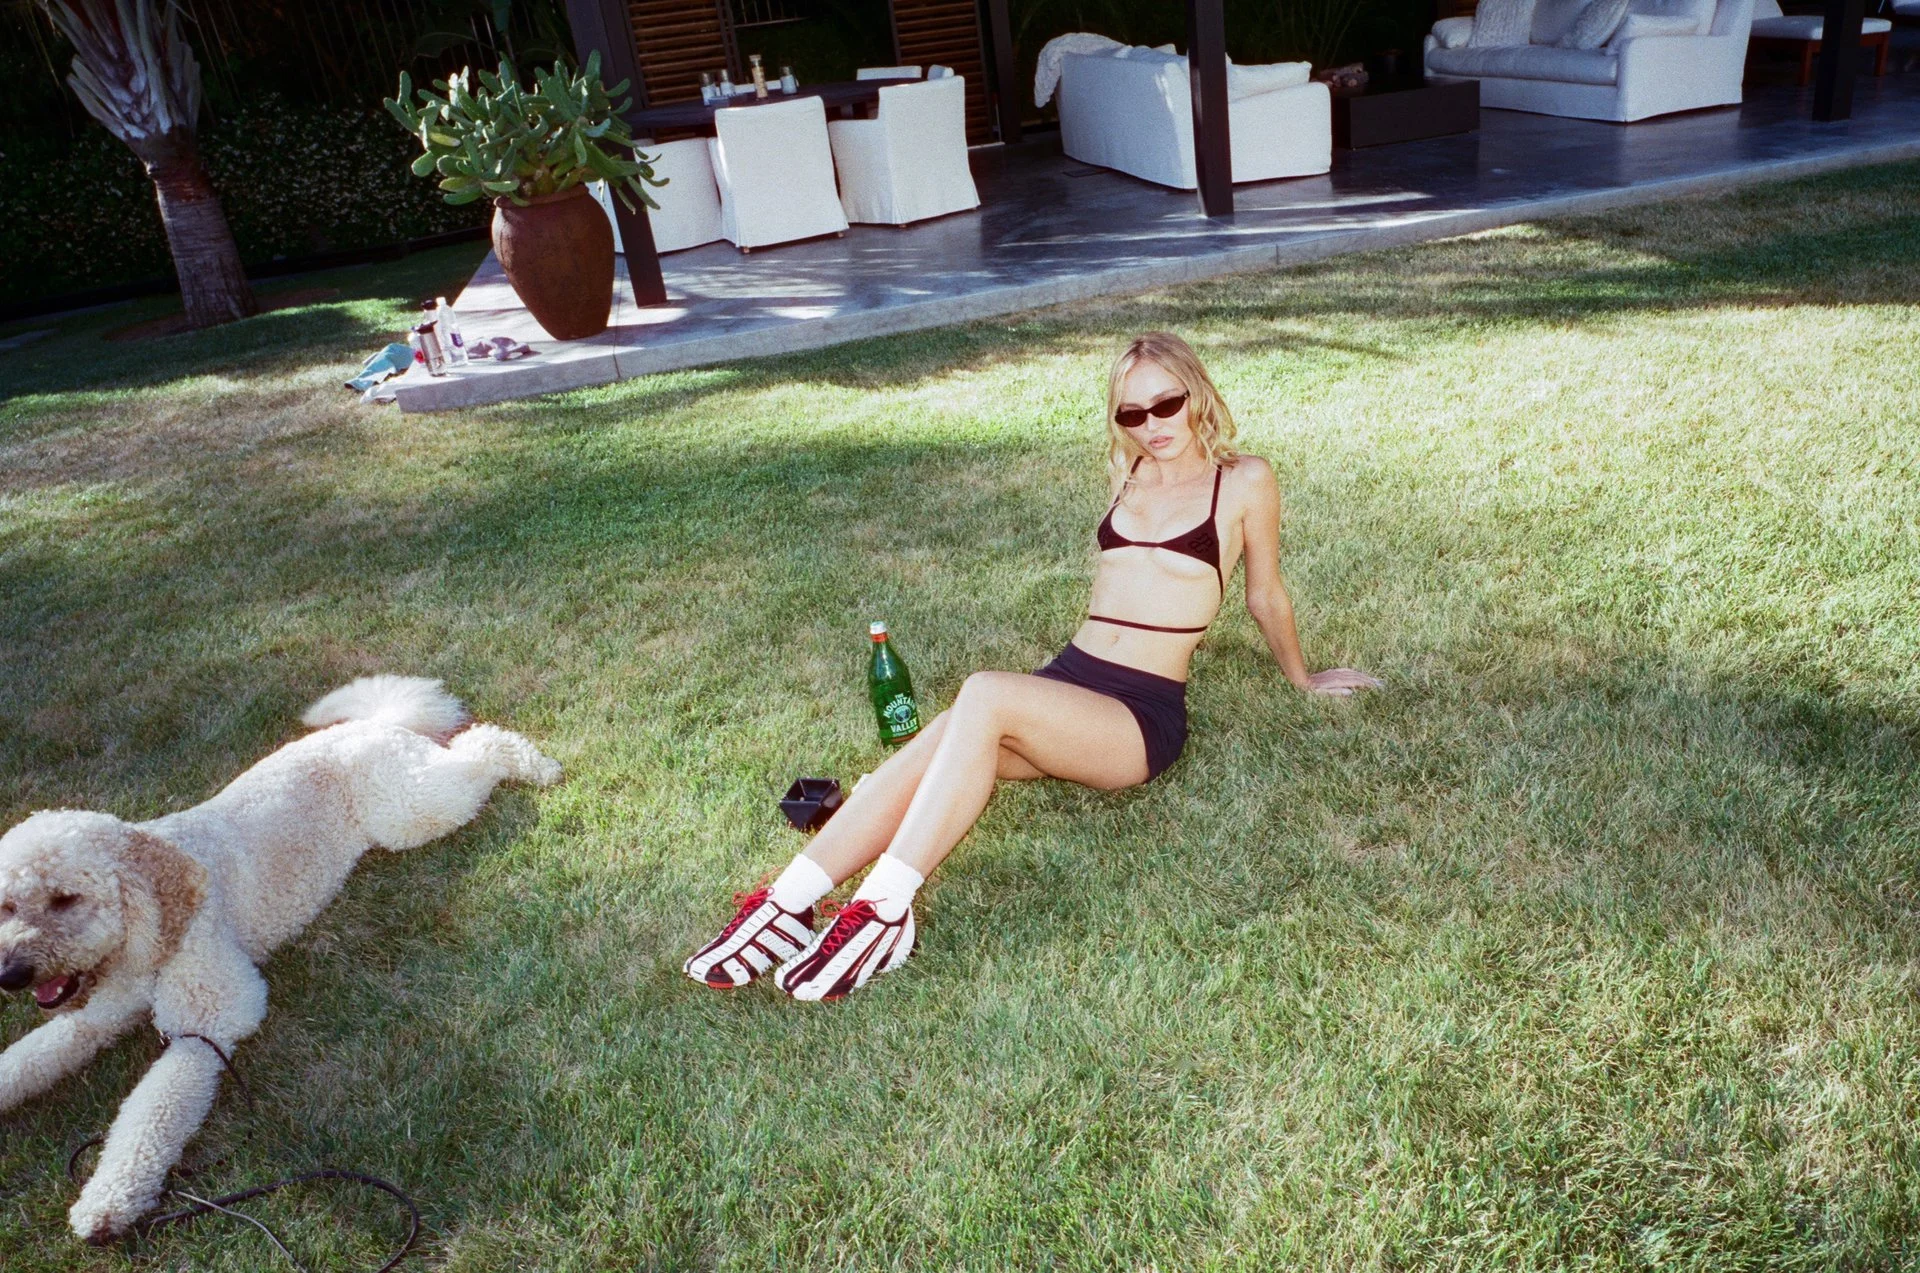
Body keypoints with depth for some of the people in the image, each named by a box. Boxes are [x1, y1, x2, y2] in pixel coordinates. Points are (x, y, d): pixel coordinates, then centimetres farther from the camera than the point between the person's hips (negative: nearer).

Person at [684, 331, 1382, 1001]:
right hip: (1067, 682, 6)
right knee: (921, 754, -25)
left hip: (1142, 716, -5)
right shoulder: (1132, 475, 18)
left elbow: (1266, 597, 15)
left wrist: (1302, 679, 25)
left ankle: (885, 910, -36)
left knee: (984, 695, -35)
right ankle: (784, 907, -32)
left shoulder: (1243, 481, 2)